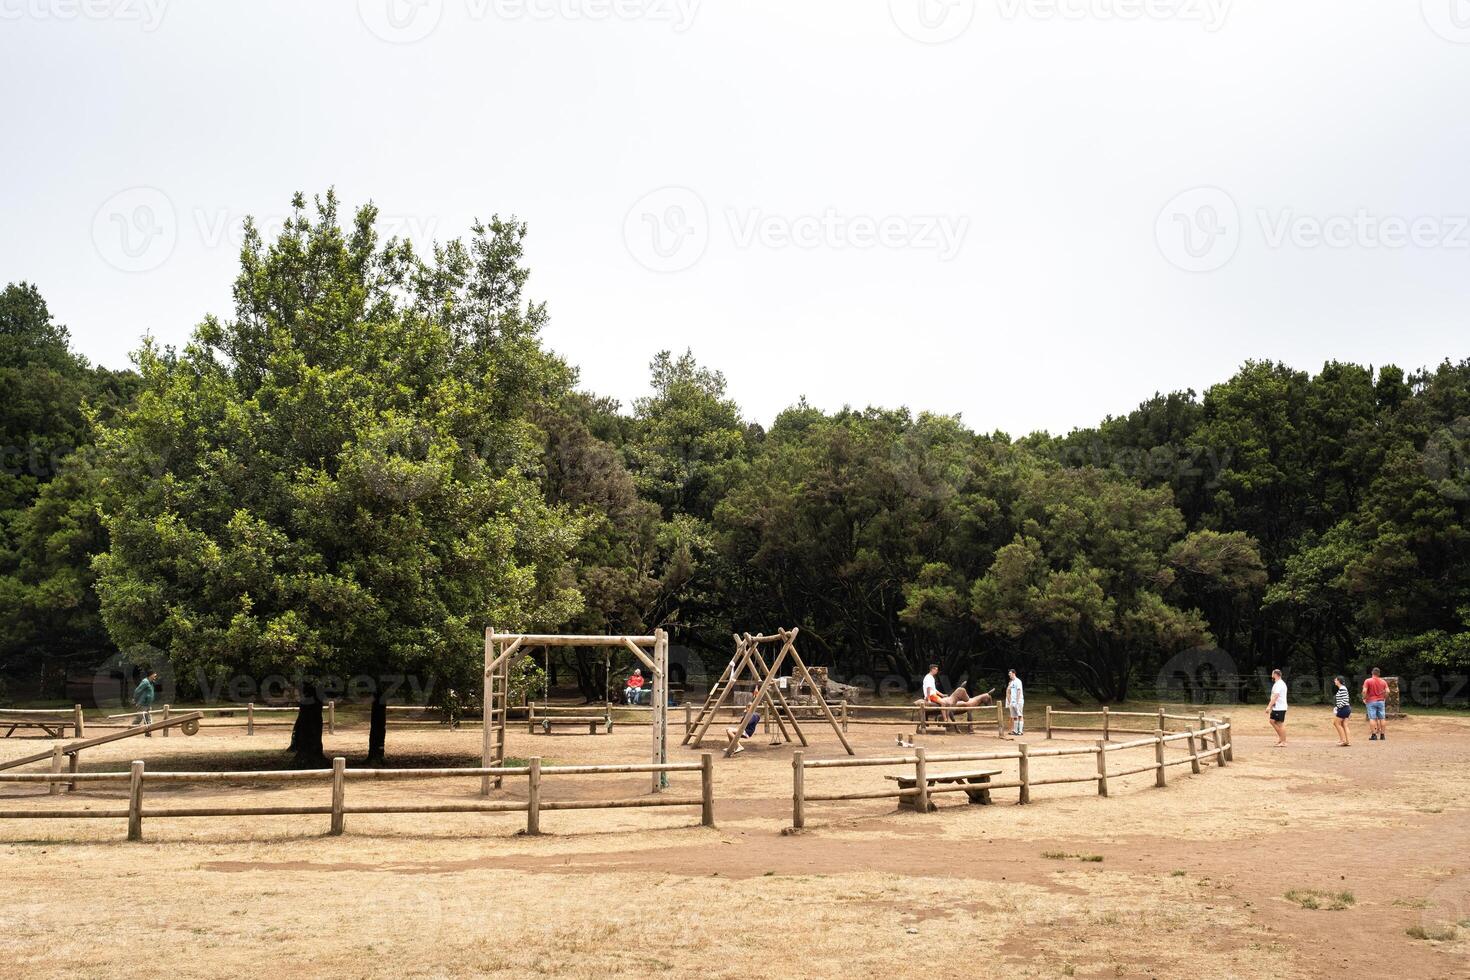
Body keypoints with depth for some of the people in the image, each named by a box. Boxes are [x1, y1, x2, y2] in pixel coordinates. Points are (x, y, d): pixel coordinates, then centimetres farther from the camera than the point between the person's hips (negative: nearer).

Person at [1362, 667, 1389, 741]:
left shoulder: (1368, 681, -5)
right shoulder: (1383, 681, 5)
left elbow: (1364, 691, -14)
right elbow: (1387, 691, -2)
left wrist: (1364, 699, 0)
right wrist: (1384, 698, 13)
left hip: (1371, 702, -3)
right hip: (1381, 701, 3)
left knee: (1372, 718, -2)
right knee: (1381, 718, 7)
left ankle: (1373, 735, -6)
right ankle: (1382, 735, 9)